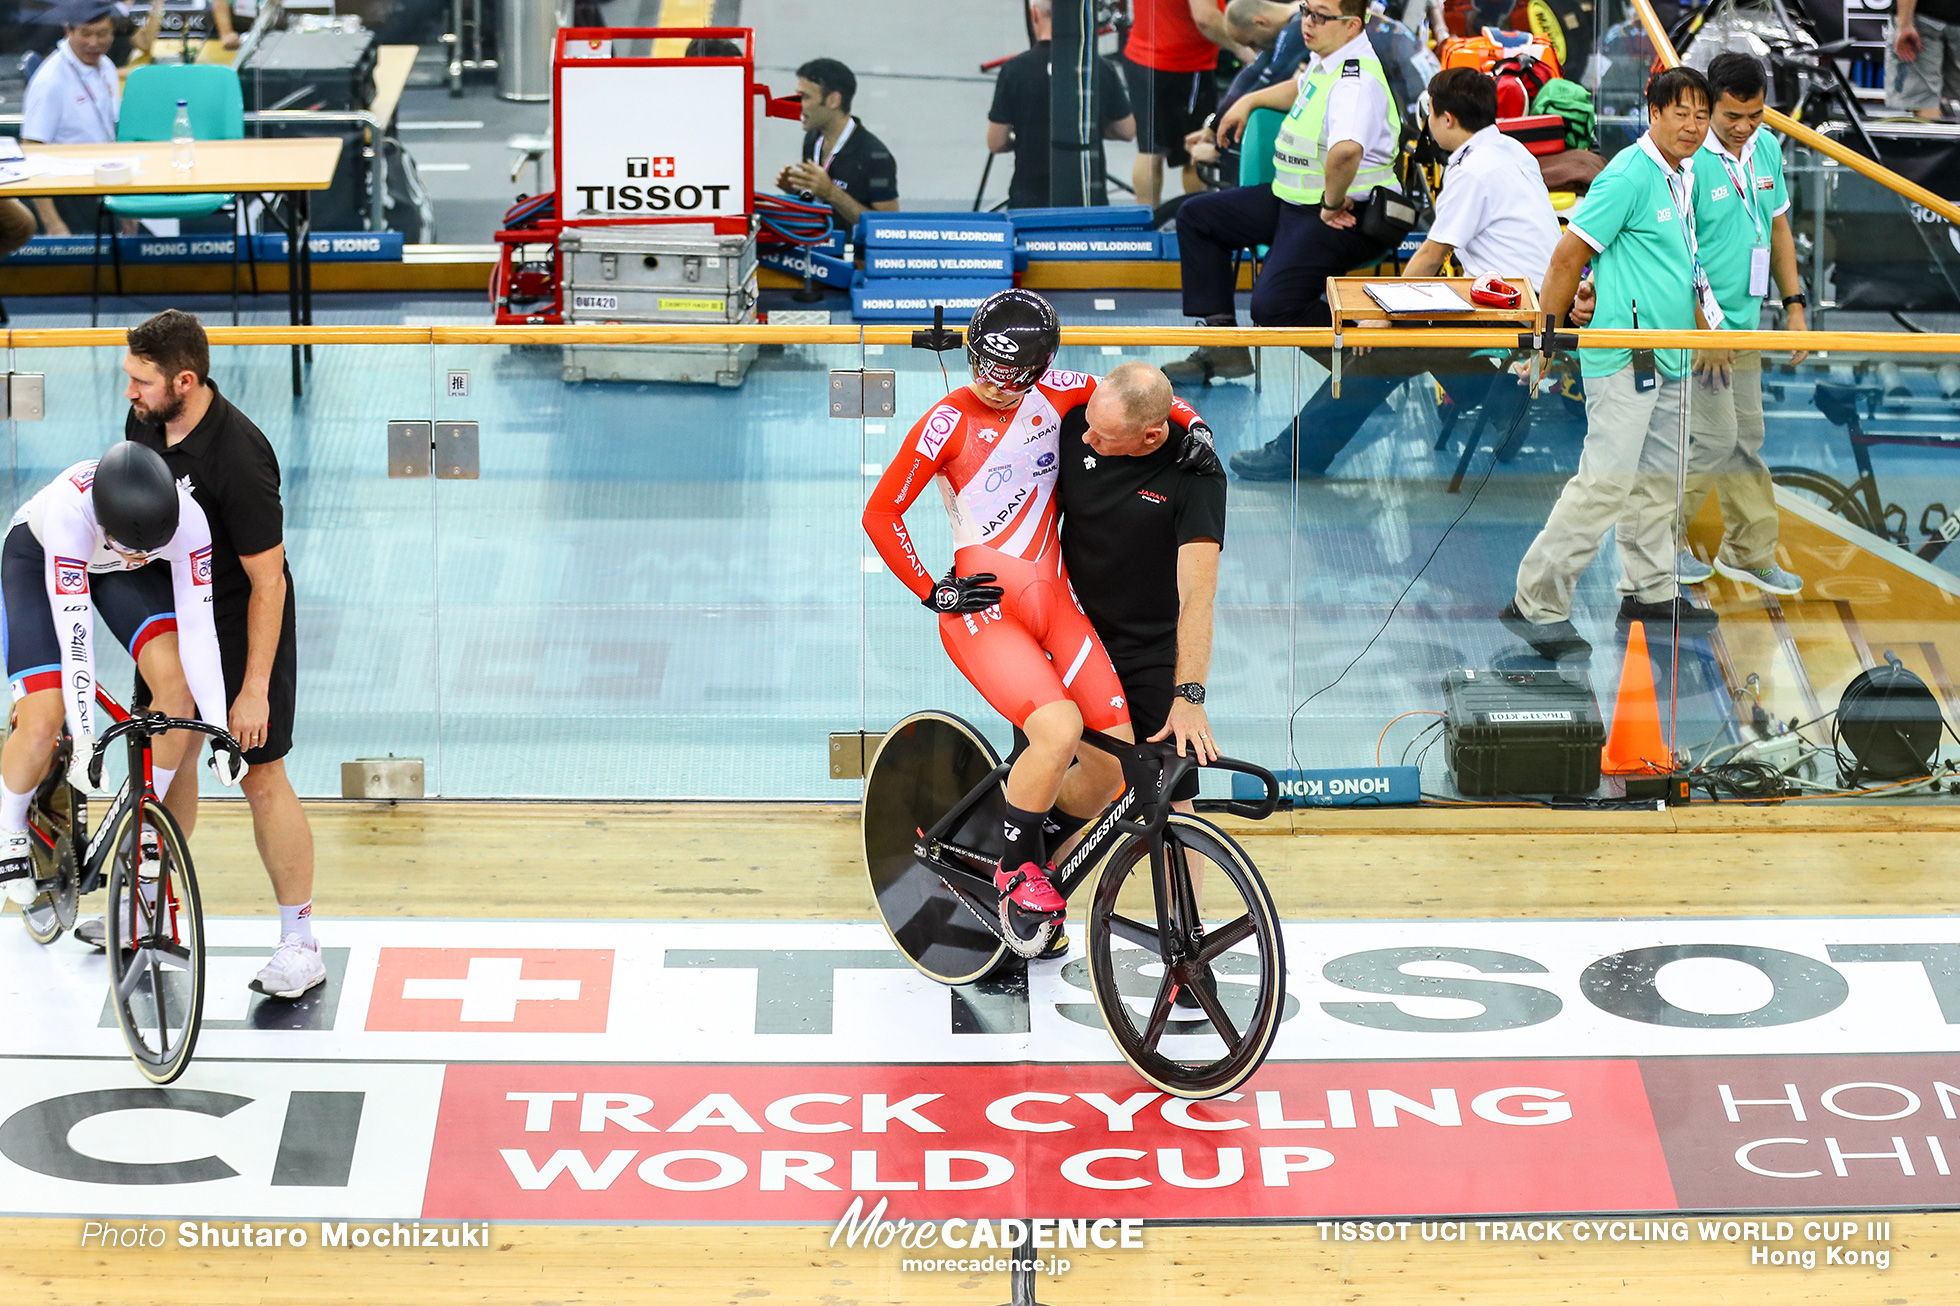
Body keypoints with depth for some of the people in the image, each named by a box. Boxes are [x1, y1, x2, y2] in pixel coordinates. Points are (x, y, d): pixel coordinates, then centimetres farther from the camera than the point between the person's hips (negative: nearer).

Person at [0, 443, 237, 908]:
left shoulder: (187, 519, -35)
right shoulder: (69, 510, -43)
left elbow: (197, 629, -30)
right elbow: (74, 636, -42)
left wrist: (219, 731, -35)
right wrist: (84, 743, -43)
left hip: (116, 571, 3)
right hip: (38, 556, -3)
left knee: (175, 679, -21)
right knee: (42, 721, -17)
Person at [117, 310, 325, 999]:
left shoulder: (238, 459, -31)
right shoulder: (145, 420, -8)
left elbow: (268, 583, -26)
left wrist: (255, 690, -24)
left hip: (244, 625, -7)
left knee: (262, 779, -5)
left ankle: (301, 943, 3)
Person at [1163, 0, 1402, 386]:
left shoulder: (1355, 81, -26)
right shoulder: (1325, 60, 8)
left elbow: (1346, 150, -45)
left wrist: (1332, 203, -31)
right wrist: (1250, 100, 33)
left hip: (1340, 219, -11)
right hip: (1291, 199, 11)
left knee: (1271, 307, -28)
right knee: (1196, 216, 16)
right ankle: (1222, 348, 11)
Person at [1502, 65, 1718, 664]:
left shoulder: (1684, 177, 12)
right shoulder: (1629, 175, -16)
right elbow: (1569, 255, -16)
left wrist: (1707, 330, 26)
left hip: (1668, 358, 9)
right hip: (1623, 358, -9)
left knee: (1658, 477, 16)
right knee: (1606, 480, -11)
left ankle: (1650, 589, 28)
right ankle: (1536, 603, -8)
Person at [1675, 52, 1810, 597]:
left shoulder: (1767, 148, 5)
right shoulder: (1687, 159, -19)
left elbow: (1778, 227, 16)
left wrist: (1794, 305, 12)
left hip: (1745, 325, 7)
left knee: (1746, 439, 13)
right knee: (1714, 440, -6)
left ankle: (1750, 552, 23)